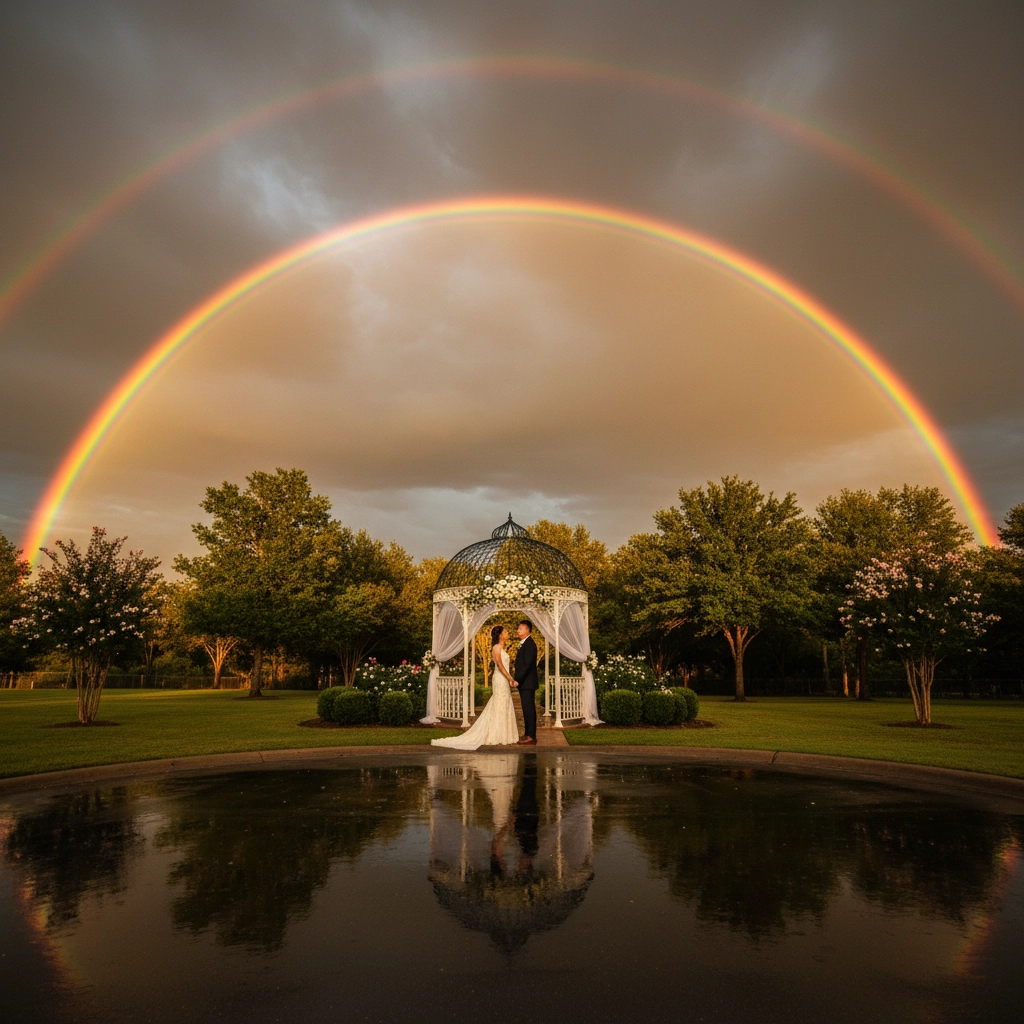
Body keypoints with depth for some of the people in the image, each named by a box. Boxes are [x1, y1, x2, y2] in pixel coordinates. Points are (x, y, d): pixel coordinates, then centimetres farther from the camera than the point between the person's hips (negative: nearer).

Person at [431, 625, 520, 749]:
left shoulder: (501, 648, 17)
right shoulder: (497, 647, -10)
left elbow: (504, 665, 12)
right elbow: (500, 665, -18)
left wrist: (510, 679, 3)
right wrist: (511, 679, -19)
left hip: (504, 681, 9)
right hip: (500, 680, -9)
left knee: (504, 708, 10)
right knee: (498, 708, -6)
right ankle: (494, 738, -1)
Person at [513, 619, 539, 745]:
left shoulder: (529, 644, -15)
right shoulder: (524, 644, 16)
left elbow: (527, 664, -21)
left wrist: (517, 680, -20)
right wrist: (517, 680, 14)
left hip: (527, 683, -10)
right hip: (524, 683, 10)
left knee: (529, 709, -6)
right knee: (527, 709, 13)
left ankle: (531, 737, -3)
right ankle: (528, 734, 19)